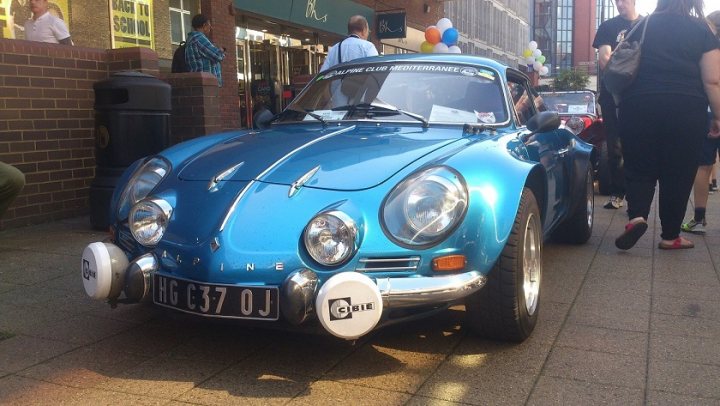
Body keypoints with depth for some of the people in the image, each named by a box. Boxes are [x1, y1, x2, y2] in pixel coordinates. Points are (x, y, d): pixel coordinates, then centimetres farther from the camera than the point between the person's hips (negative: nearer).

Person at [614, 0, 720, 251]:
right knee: (678, 173, 8)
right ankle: (670, 236, 14)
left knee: (639, 168, 10)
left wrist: (623, 106, 26)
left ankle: (637, 216, -15)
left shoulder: (640, 27, 11)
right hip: (685, 110, -1)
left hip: (638, 107, 2)